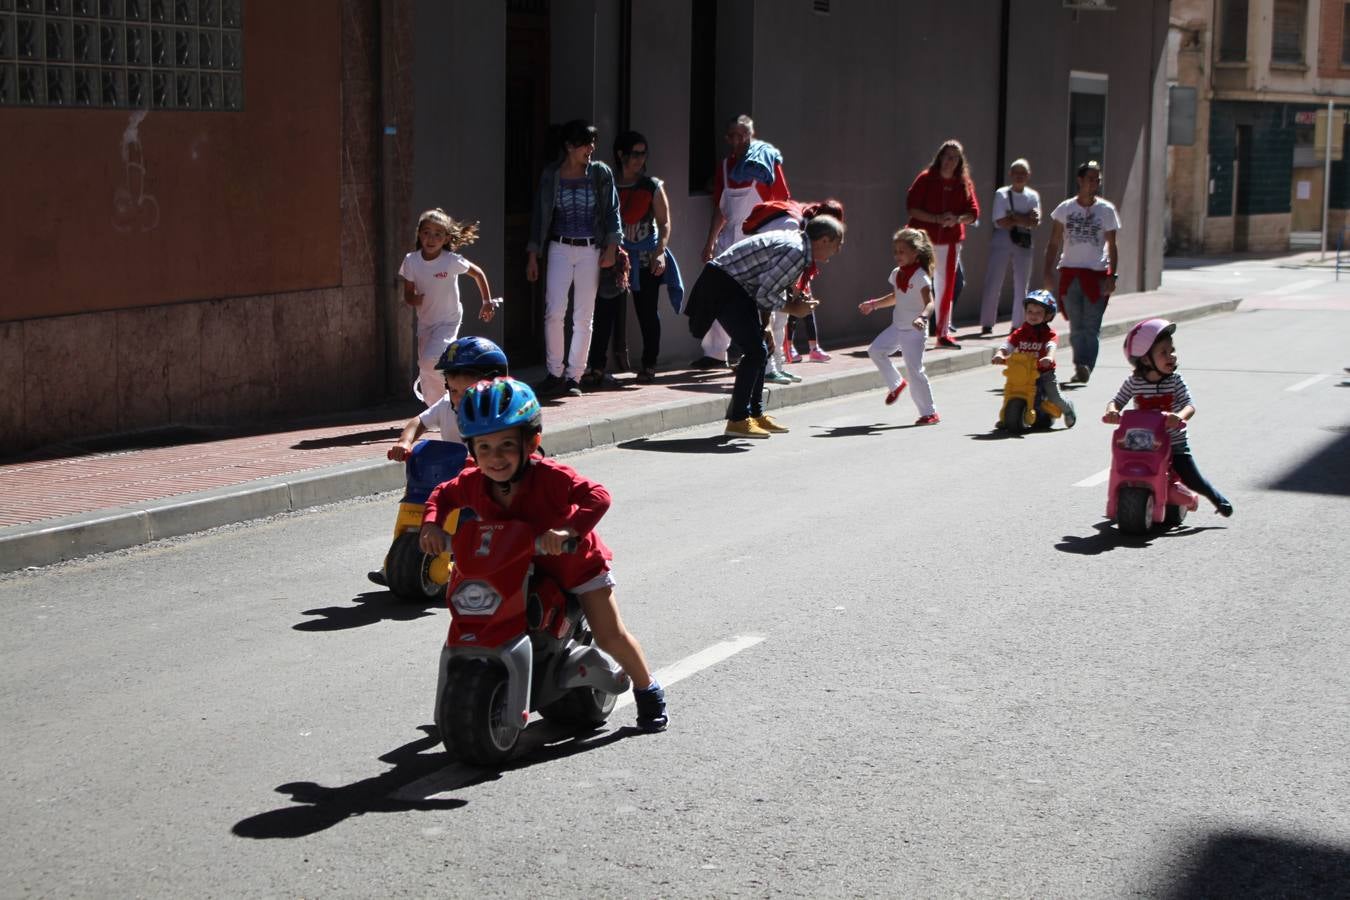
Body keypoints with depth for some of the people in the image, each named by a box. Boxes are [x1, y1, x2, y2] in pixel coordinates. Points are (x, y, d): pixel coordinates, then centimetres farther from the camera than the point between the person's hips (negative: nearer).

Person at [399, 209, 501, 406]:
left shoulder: (452, 260, -18)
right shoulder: (411, 261, -9)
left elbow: (478, 274, -2)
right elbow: (407, 294, -2)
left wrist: (487, 302, 2)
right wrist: (413, 299, -25)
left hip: (448, 321, -4)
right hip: (425, 322, 4)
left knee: (429, 361, -25)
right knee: (427, 379, 8)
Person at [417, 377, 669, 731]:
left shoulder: (548, 476, -35)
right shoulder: (473, 483, -18)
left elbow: (597, 496, -44)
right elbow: (442, 495, 2)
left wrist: (568, 530, -59)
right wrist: (432, 524, -17)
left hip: (576, 561, -5)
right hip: (520, 571, 5)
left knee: (610, 636, -1)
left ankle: (648, 691, 21)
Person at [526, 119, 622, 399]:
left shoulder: (601, 173, 2)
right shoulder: (551, 174, 2)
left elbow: (611, 211, 5)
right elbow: (540, 214, 6)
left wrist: (611, 247, -5)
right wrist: (533, 255, 3)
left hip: (590, 250, 1)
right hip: (560, 248, 0)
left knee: (584, 317, 2)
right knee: (554, 312, -9)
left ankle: (573, 376, 9)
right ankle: (554, 374, 2)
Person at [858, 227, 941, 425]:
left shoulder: (920, 276, -16)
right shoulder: (897, 273, 9)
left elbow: (929, 303, -25)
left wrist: (922, 317, -44)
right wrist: (873, 304, 25)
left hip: (914, 331, -8)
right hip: (898, 327, 8)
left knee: (914, 369, -11)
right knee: (875, 350, 7)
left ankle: (929, 412, -3)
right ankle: (896, 384, 25)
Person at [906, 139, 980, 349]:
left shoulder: (964, 183, 5)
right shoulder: (926, 179, -4)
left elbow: (973, 212, 4)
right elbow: (911, 207, -10)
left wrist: (957, 219, -16)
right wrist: (936, 219, -19)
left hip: (950, 240, 4)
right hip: (923, 239, -4)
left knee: (946, 287, 9)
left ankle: (943, 334, 18)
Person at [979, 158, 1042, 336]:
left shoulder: (1033, 196, 6)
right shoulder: (1002, 194, -2)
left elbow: (1035, 222, -7)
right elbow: (1001, 222, -11)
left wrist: (1013, 217, -14)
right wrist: (1024, 219, -9)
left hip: (1024, 242, 3)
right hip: (1002, 240, -3)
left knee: (1021, 285, 6)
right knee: (993, 283, -3)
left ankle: (1018, 325, 15)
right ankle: (987, 324, 2)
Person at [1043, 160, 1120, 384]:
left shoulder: (1106, 210, 3)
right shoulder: (1065, 209, 6)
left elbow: (1111, 246, 4)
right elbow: (1053, 244, 10)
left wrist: (1112, 276, -4)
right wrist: (1048, 273, 2)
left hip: (1097, 274, -1)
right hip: (1069, 272, 1)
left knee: (1091, 327, -5)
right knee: (1076, 326, 2)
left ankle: (1086, 368, -7)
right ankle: (1080, 367, 7)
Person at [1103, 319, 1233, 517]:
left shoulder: (1175, 381, -10)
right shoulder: (1134, 382, -8)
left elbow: (1189, 405, -19)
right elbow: (1117, 401, -6)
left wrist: (1180, 416, -41)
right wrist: (1112, 412, -30)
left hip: (1175, 443, -1)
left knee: (1192, 479, -4)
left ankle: (1218, 498, 26)